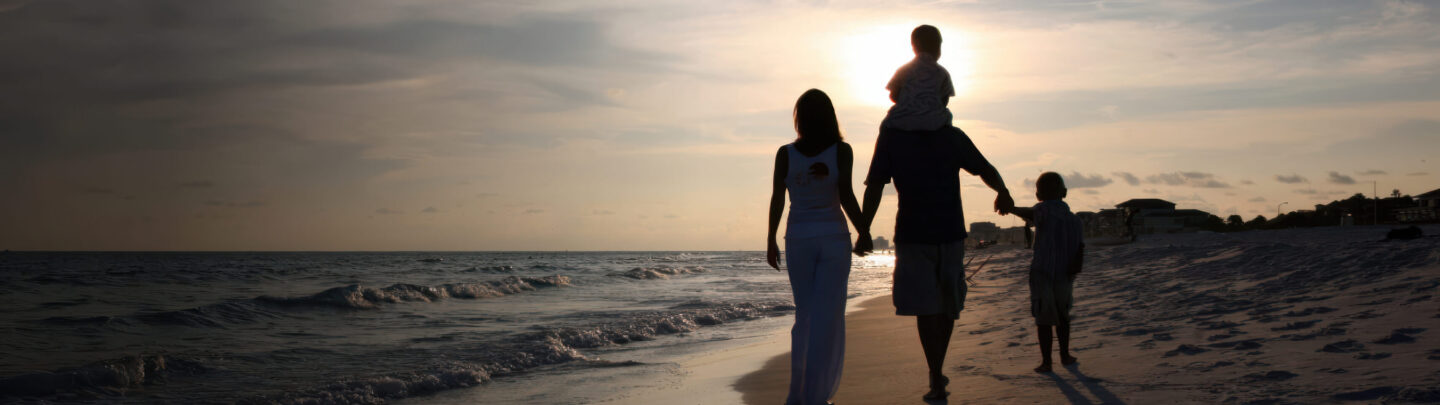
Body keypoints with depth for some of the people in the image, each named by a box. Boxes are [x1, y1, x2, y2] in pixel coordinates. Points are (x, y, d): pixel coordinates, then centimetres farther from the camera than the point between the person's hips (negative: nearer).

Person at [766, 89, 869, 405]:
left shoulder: (785, 154, -1)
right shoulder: (842, 151, -5)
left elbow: (777, 200, -1)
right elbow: (846, 196, -9)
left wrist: (771, 242, 7)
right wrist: (864, 233, 2)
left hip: (798, 240, 2)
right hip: (834, 239, -2)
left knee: (804, 316, 13)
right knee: (827, 318, 2)